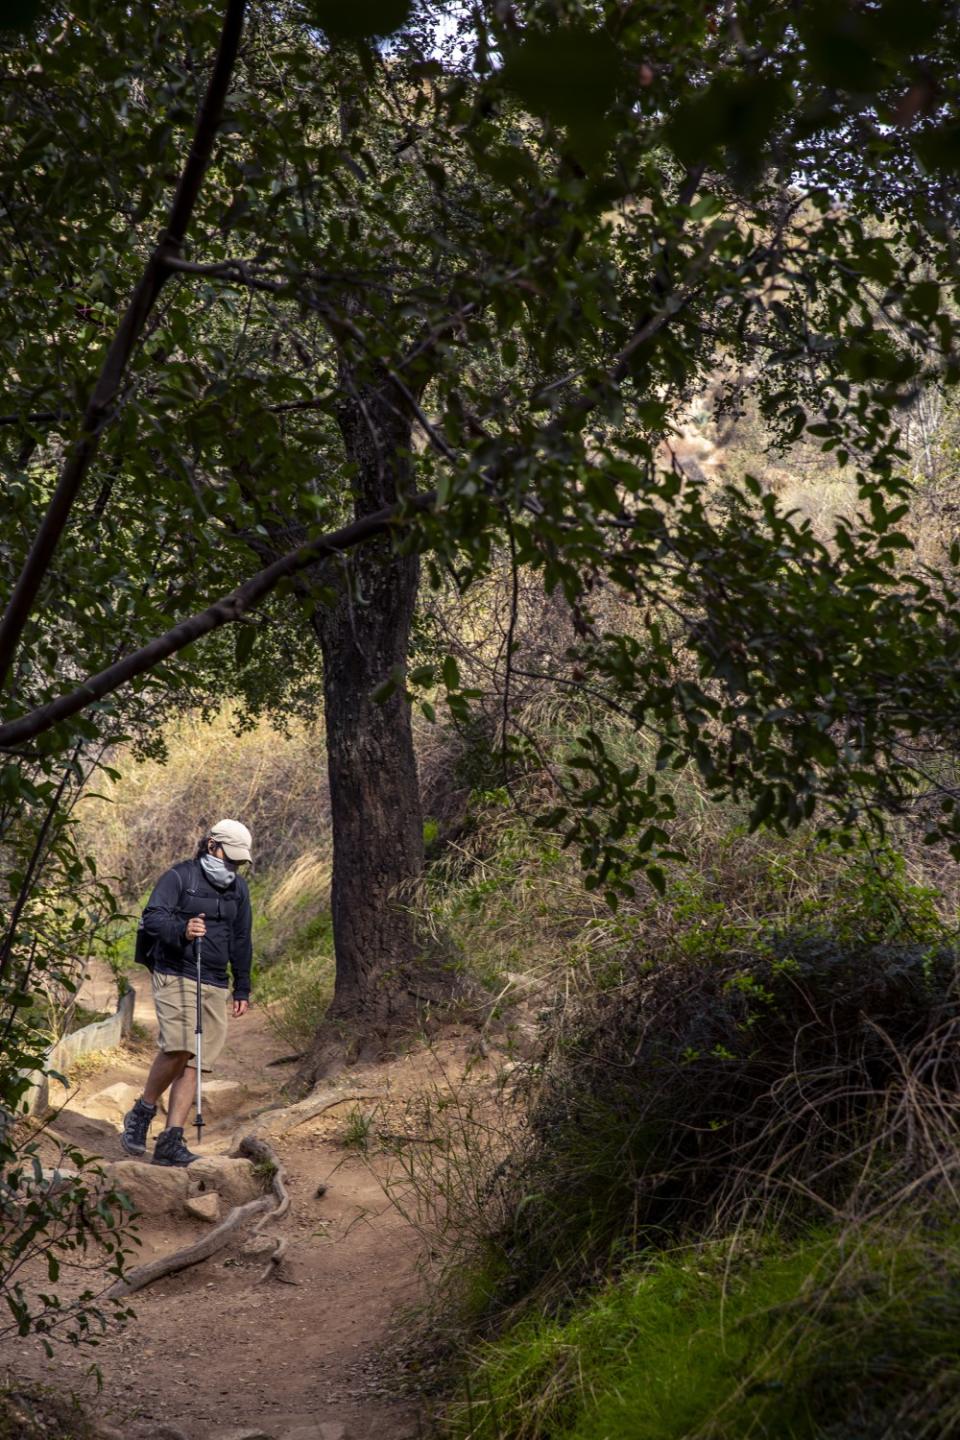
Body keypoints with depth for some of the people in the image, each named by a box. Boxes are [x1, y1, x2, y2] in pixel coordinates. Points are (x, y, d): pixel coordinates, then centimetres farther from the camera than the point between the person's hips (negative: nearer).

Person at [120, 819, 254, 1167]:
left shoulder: (238, 888, 17)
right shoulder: (178, 877, -3)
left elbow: (241, 941, 25)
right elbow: (153, 917, -15)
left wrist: (242, 989, 23)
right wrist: (182, 930, -35)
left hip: (215, 985, 6)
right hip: (176, 977, -6)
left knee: (194, 1063, -1)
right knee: (179, 1047, -23)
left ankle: (171, 1141, -1)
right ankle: (142, 1113, -1)